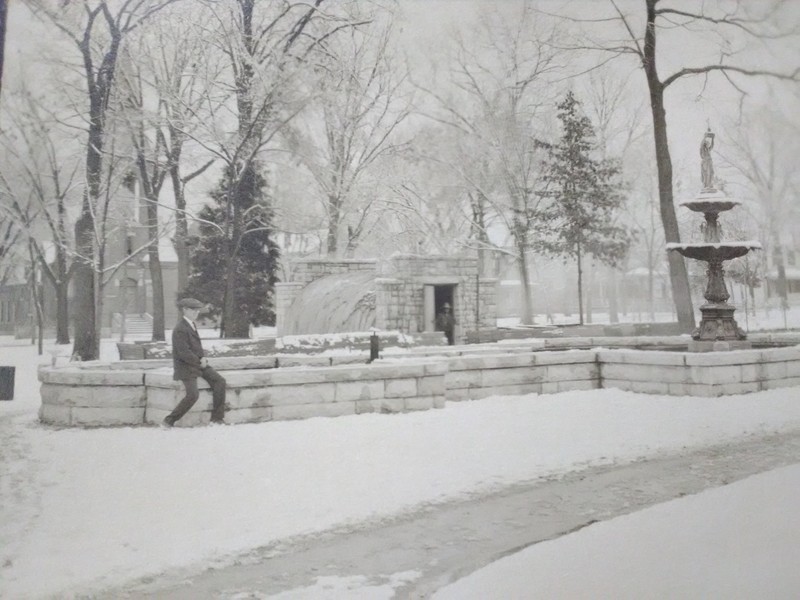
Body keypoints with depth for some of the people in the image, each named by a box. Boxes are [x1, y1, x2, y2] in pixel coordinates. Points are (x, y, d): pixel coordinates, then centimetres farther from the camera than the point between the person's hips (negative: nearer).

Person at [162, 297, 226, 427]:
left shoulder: (192, 325, 11)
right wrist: (199, 362, -12)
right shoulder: (180, 329, -19)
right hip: (185, 367, -9)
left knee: (219, 381, -4)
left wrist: (202, 357, 0)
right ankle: (169, 420, -5)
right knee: (193, 395, -22)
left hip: (198, 363, 9)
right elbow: (184, 353, -23)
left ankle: (217, 417, 0)